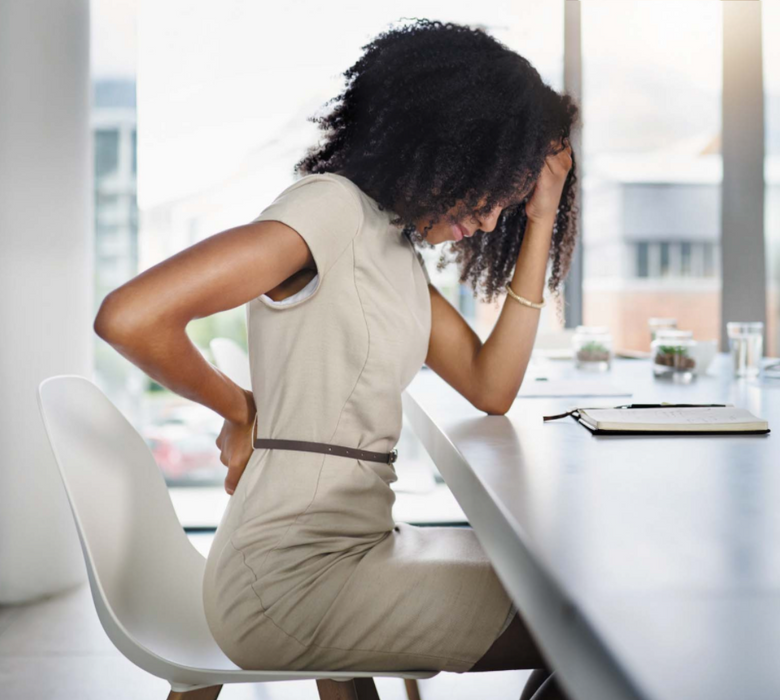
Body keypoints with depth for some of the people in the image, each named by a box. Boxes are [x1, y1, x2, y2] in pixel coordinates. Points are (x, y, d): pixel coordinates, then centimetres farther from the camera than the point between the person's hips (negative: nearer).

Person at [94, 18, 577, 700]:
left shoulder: (397, 246, 13)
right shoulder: (333, 207, -14)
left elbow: (491, 389, 6)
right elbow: (129, 316, -24)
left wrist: (540, 223, 5)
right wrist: (239, 409, -8)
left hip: (358, 540, 9)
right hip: (293, 574, -9)